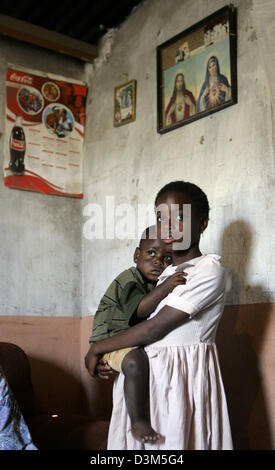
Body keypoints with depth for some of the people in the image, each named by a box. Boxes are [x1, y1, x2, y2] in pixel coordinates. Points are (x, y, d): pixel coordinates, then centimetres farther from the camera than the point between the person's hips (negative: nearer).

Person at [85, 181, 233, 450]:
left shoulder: (209, 269, -12)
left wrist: (97, 349, -7)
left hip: (181, 376, -7)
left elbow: (154, 328, -15)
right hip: (143, 377, 7)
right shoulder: (166, 273, 13)